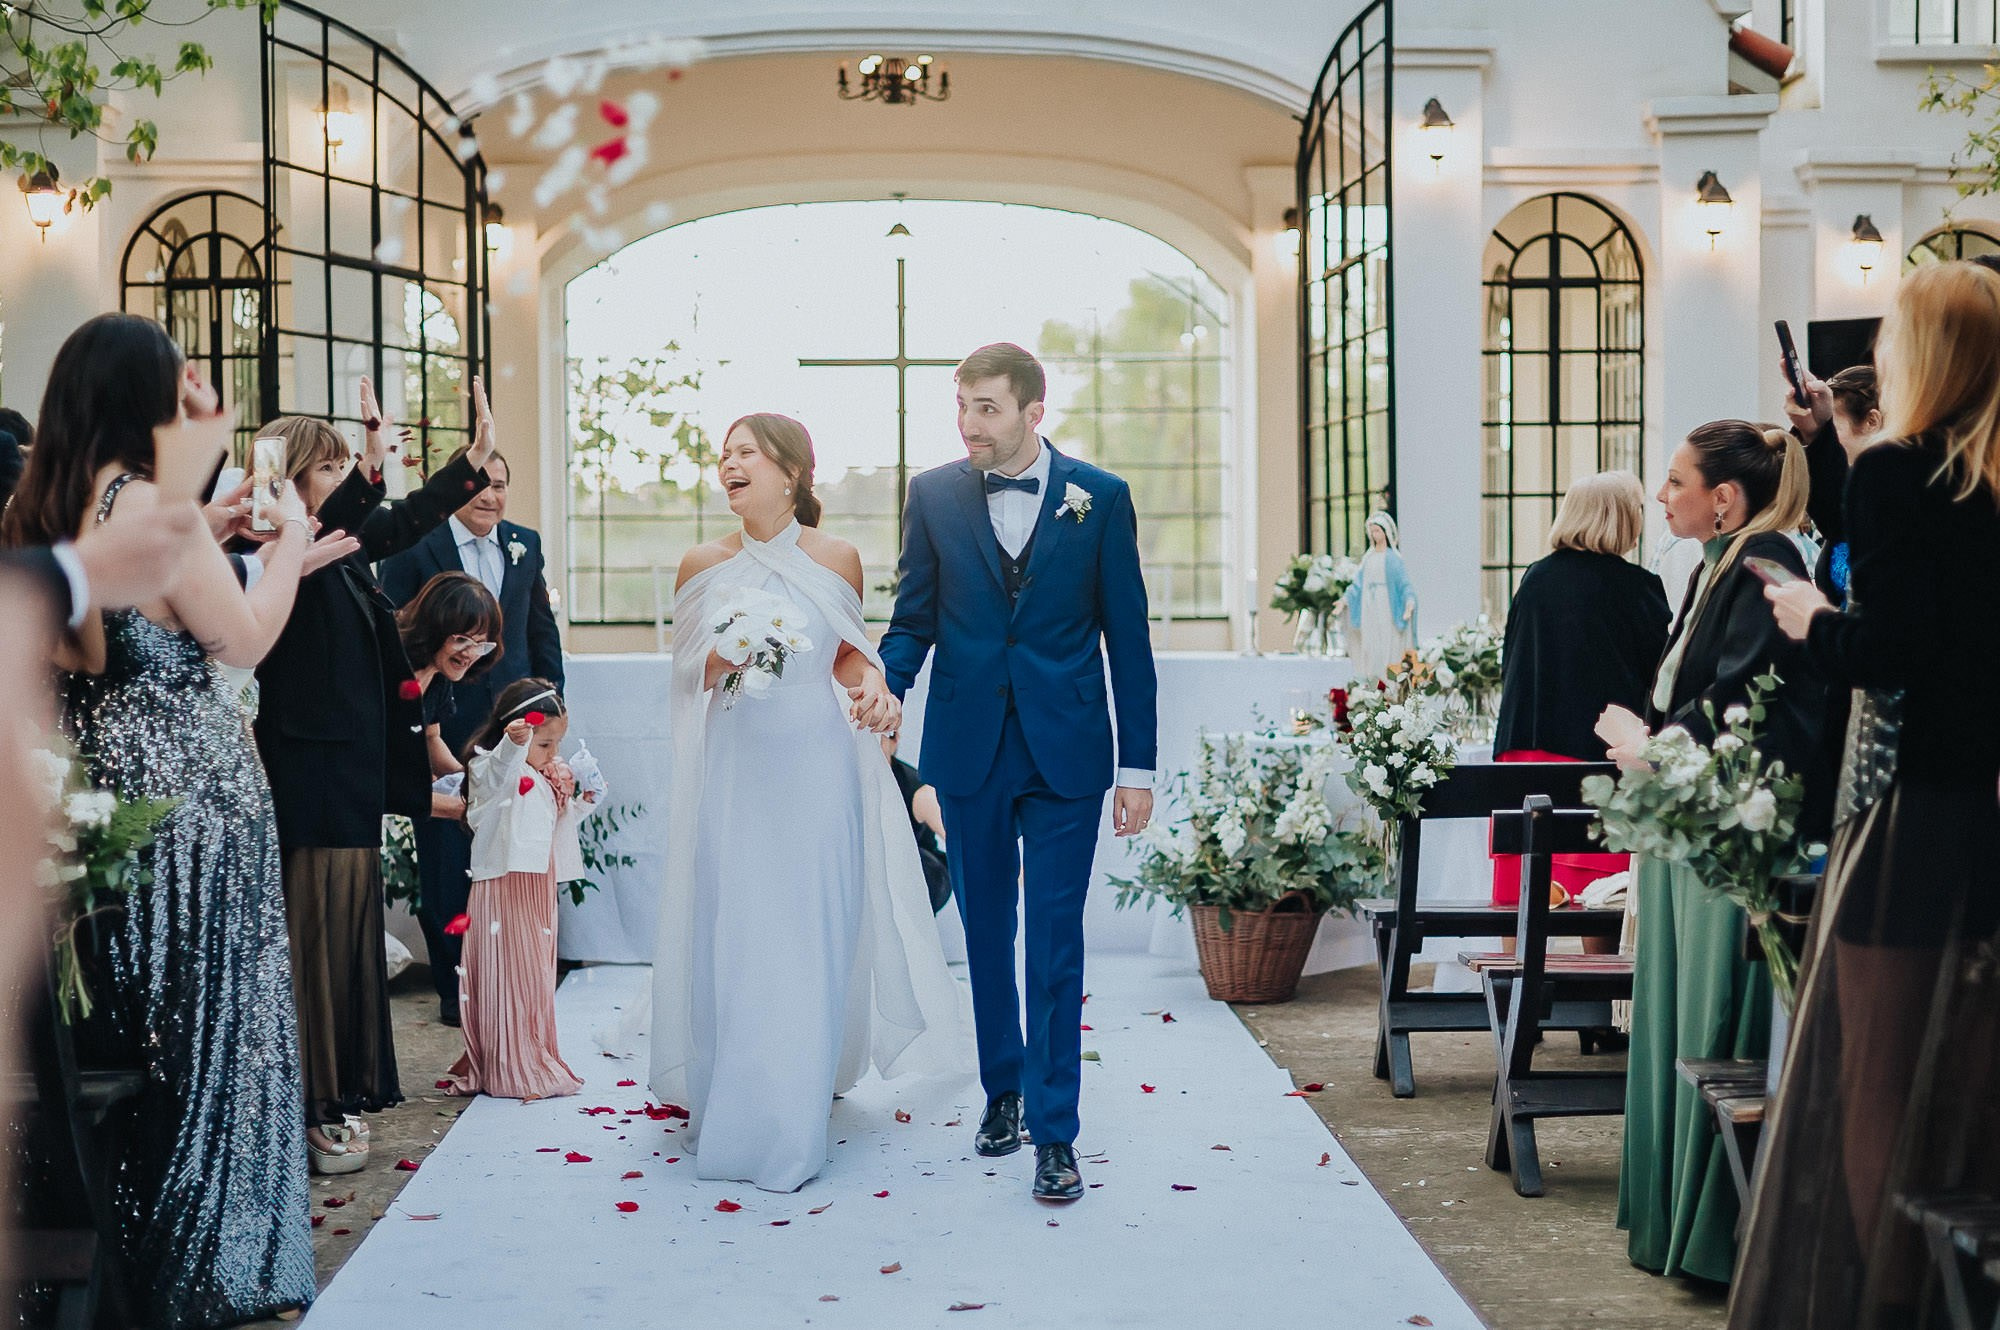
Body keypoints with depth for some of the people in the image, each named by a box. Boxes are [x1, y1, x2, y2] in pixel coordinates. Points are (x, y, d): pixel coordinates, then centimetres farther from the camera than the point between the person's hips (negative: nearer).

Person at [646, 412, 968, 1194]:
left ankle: (791, 1128, 8)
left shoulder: (835, 559, 2)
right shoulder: (704, 566, 5)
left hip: (816, 769, -1)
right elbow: (686, 670, 10)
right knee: (731, 938, 1)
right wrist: (723, 659, -11)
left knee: (810, 938, 0)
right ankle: (735, 1113, 14)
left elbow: (848, 654, 10)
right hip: (734, 771, 1)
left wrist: (871, 687, -11)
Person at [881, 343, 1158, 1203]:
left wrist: (1137, 766, -1)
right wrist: (883, 691, -14)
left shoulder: (1101, 498, -1)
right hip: (968, 750, 2)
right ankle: (1003, 1091, 30)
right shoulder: (933, 496, 3)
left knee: (1055, 945, -2)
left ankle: (1055, 1132, 3)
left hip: (1064, 753, -2)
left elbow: (1127, 637, 1)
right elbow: (914, 620, 7)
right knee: (985, 936, 13)